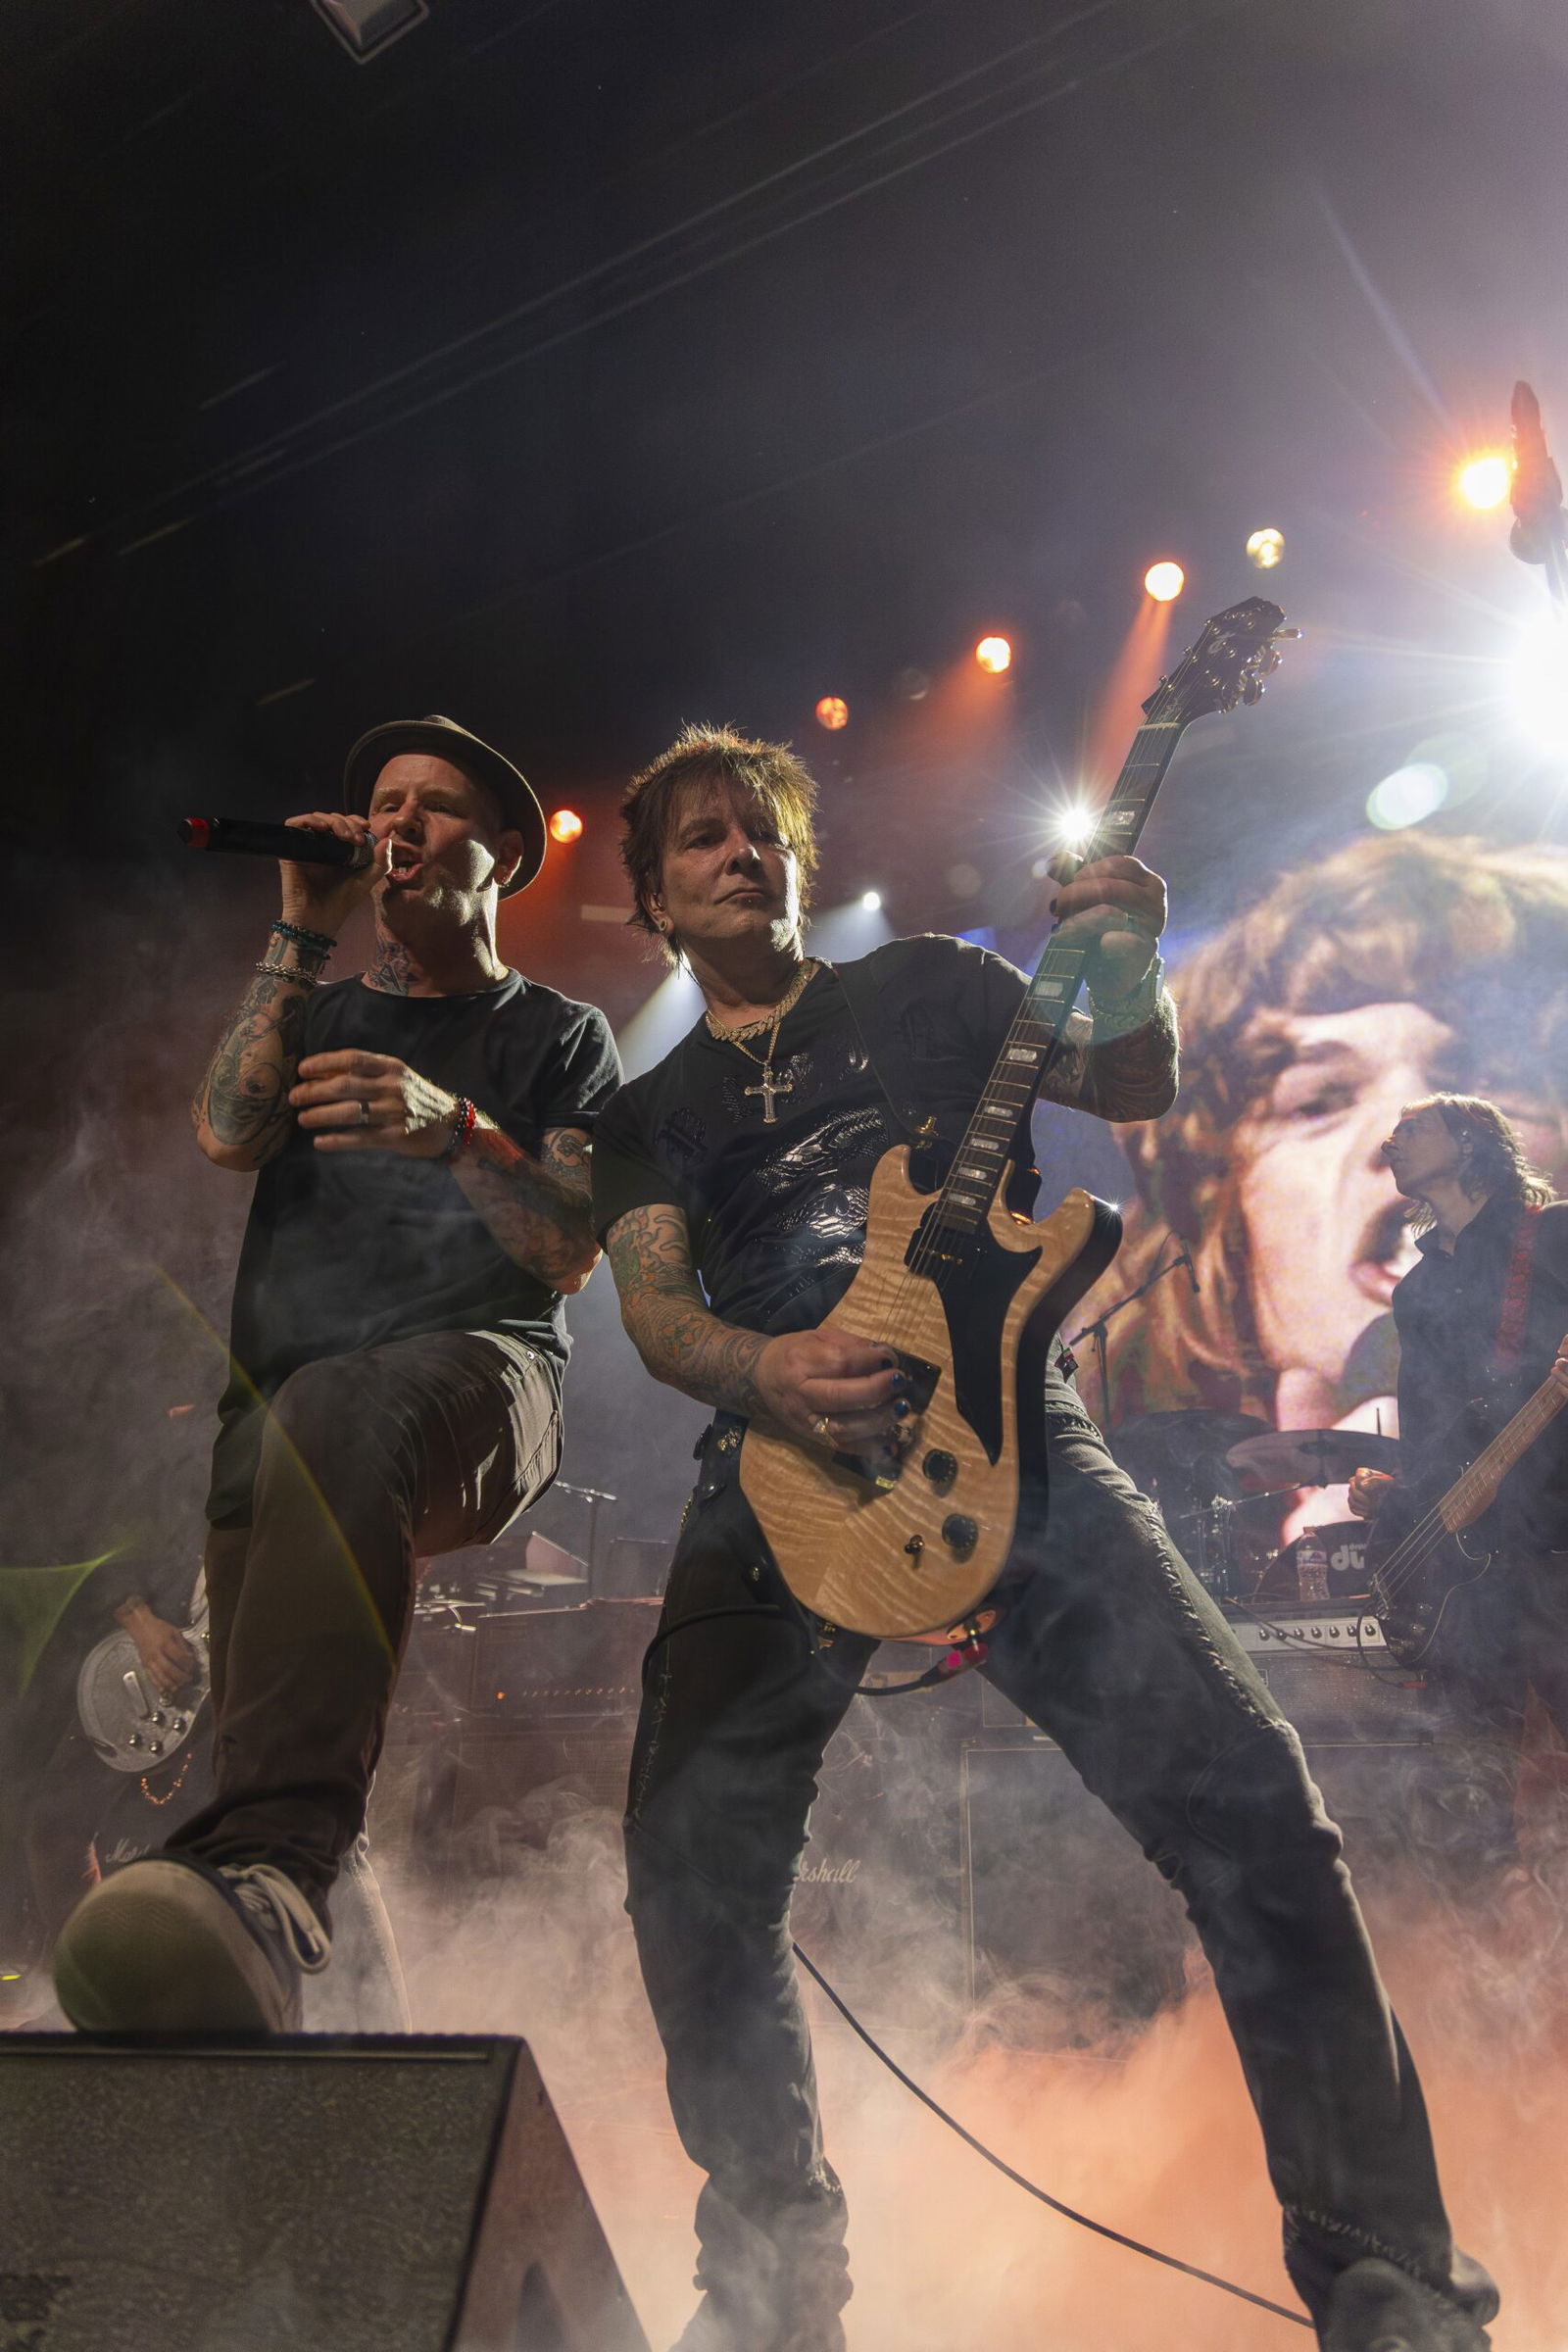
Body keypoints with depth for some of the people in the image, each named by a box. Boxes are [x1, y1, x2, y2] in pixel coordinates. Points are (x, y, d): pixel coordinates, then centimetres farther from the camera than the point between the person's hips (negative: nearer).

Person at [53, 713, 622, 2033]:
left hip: (477, 1370, -4)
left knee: (339, 1415, -37)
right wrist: (304, 936, 3)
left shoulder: (557, 1037, 16)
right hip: (282, 1400, 5)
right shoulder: (320, 1015, 27)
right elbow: (226, 1134, 4)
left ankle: (268, 1860, -50)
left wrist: (454, 1132, -18)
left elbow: (572, 1254, 1)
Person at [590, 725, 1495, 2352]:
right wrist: (758, 1373, -17)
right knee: (689, 1871, -9)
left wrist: (1126, 976, -11)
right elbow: (652, 1305, 6)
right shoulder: (648, 1109, 20)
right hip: (776, 1460, 2)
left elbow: (1130, 1090, 12)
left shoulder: (923, 984, 19)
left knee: (1242, 1790, -15)